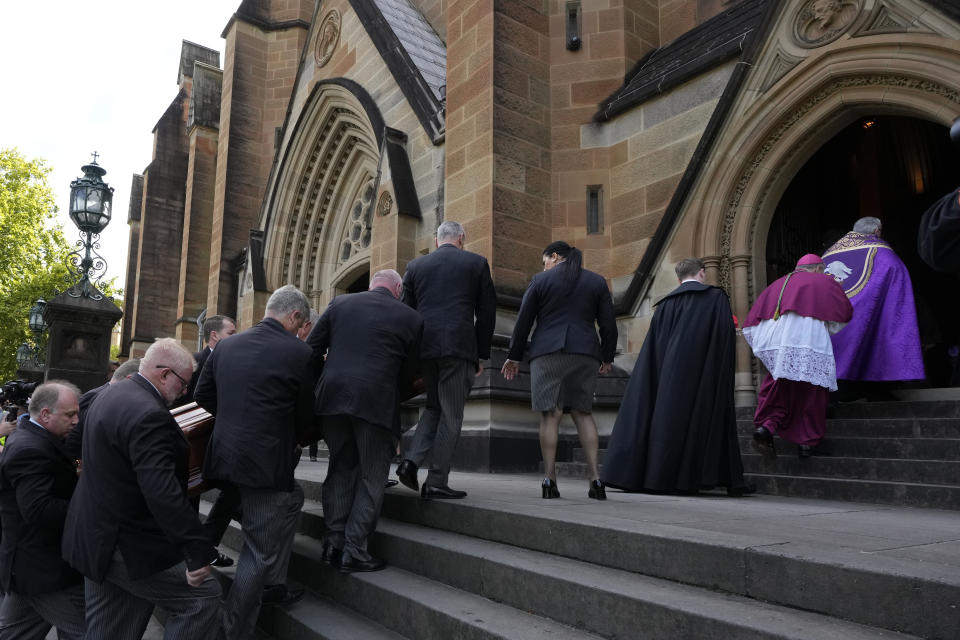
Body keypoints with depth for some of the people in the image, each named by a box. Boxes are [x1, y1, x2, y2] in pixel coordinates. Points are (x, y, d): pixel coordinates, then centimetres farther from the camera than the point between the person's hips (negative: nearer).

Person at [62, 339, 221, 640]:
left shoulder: (110, 394, 8)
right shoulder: (149, 415, -26)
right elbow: (163, 493, -32)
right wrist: (198, 552, -29)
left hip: (94, 538, 10)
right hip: (129, 547, -10)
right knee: (204, 595, -1)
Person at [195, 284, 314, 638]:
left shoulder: (225, 345, 6)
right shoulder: (297, 351, -11)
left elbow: (203, 394, 14)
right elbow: (304, 417, -3)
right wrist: (292, 438, 17)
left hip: (225, 455, 8)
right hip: (266, 461, -8)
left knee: (292, 497, 29)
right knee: (260, 552, 5)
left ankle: (276, 582, 36)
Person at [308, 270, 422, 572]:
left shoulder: (340, 303, 10)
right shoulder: (411, 318, 4)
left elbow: (311, 349, 10)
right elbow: (407, 374, 7)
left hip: (333, 397, 4)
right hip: (377, 402, -3)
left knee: (340, 468, 18)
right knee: (371, 476, 8)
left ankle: (333, 542, 19)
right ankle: (353, 550, 6)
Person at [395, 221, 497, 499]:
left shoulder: (415, 265, 14)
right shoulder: (476, 263, 8)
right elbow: (487, 312, 6)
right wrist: (481, 355, 11)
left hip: (424, 347, 4)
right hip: (459, 346, -4)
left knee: (434, 407, 20)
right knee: (451, 414, 3)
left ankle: (411, 459, 2)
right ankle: (437, 481, 2)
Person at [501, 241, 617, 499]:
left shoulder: (540, 280, 5)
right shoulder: (597, 281, 12)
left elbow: (523, 321, 4)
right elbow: (609, 325, 9)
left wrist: (514, 356, 12)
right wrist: (607, 357, 20)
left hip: (548, 352, -2)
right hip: (585, 353, 3)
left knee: (550, 414, -3)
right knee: (583, 413, 8)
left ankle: (550, 479, -8)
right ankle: (595, 478, -1)